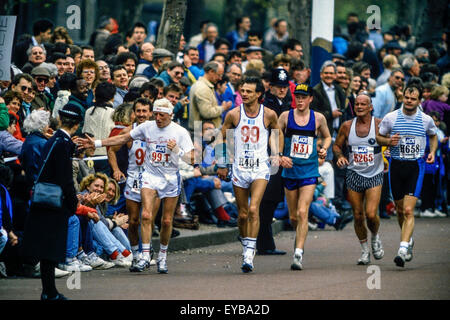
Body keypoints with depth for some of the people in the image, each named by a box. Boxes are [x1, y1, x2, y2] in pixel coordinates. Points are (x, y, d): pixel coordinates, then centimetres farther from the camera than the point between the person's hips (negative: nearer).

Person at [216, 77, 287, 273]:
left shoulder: (269, 115, -3)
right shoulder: (234, 115, -2)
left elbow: (278, 134, 17)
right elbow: (222, 138, 10)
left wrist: (277, 155, 7)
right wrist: (221, 165, 12)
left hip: (260, 168, -2)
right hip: (239, 168, 2)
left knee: (253, 209, -18)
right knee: (243, 214, 7)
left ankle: (249, 254, -18)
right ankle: (245, 244, 30)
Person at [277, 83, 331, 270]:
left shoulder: (318, 118, 1)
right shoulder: (286, 116, 0)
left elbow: (327, 137, 19)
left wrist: (324, 149, -1)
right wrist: (280, 157, -12)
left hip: (309, 172, -2)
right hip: (290, 171, 2)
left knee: (302, 213, -15)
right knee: (293, 216, 10)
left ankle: (298, 255, -17)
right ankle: (299, 234, 43)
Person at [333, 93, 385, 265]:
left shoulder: (379, 125, -7)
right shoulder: (347, 126, 1)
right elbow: (337, 145, 13)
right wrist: (340, 156, -7)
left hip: (374, 175, -3)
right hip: (354, 175, 3)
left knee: (371, 214, -15)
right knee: (358, 216, 4)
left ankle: (375, 238, 17)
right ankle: (365, 250, 22)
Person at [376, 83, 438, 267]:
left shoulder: (426, 120, 0)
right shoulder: (391, 117, -2)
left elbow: (433, 136, 20)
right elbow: (378, 137, 9)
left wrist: (432, 152, 3)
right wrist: (389, 141, -12)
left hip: (416, 166, -2)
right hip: (396, 165, 2)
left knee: (408, 211, -15)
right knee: (400, 210, 11)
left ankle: (403, 250, -21)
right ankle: (409, 241, 38)